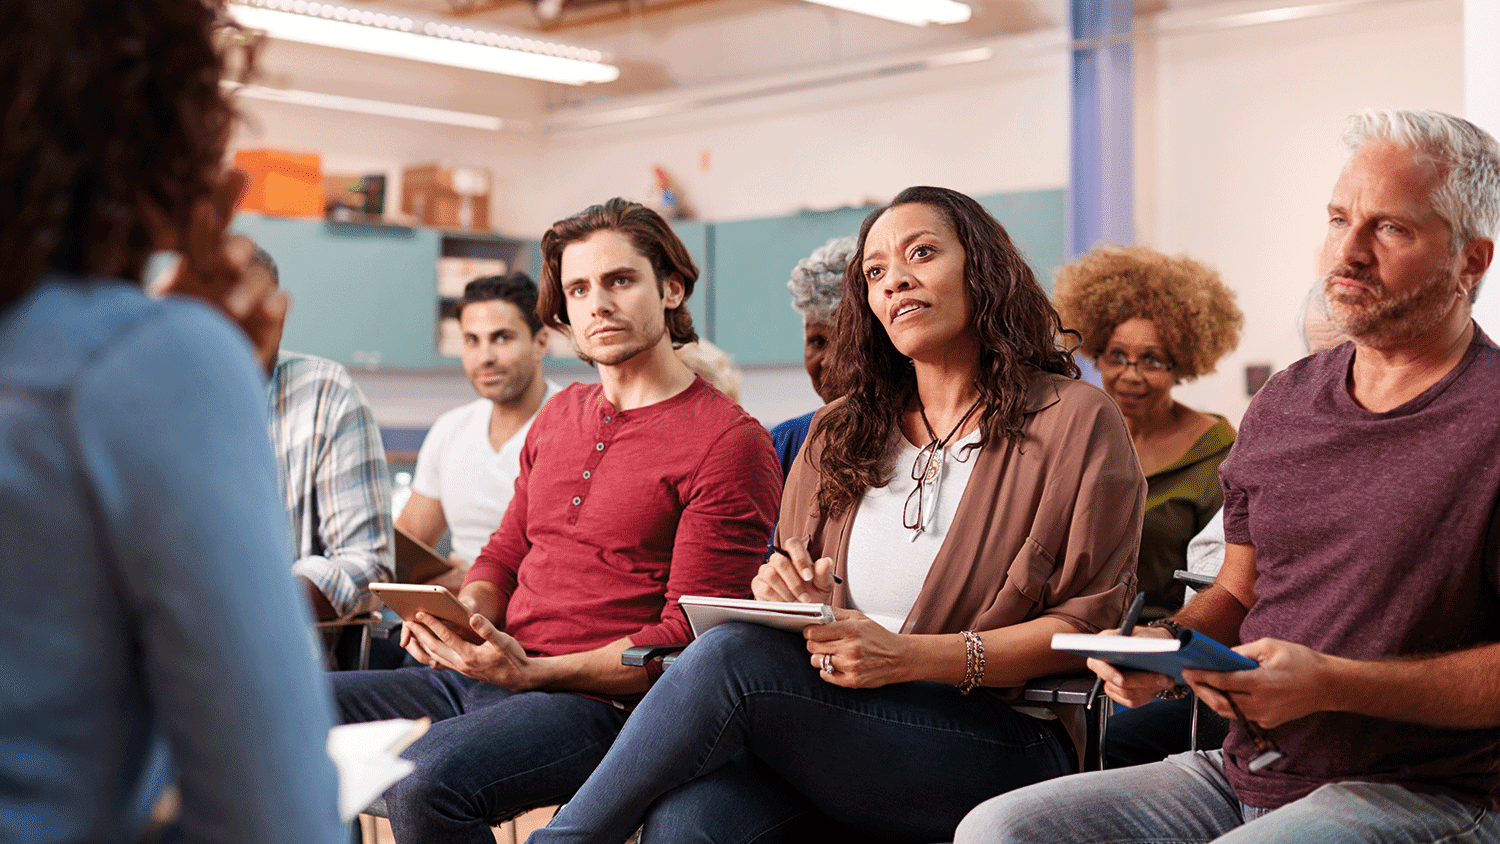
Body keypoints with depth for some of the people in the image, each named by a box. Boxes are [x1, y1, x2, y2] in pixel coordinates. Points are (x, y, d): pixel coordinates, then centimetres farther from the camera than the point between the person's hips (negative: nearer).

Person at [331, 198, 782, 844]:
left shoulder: (729, 442, -7)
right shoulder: (559, 416, 19)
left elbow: (689, 636, -11)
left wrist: (531, 672, -18)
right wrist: (462, 618, 0)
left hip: (597, 702, -7)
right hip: (479, 677, 8)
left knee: (423, 779, -33)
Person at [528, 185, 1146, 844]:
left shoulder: (1075, 421, 2)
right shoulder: (837, 437, 18)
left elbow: (1088, 624, -4)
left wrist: (907, 657, -16)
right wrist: (785, 590, -5)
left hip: (1001, 749, -3)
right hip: (840, 738, 4)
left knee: (733, 655, -28)